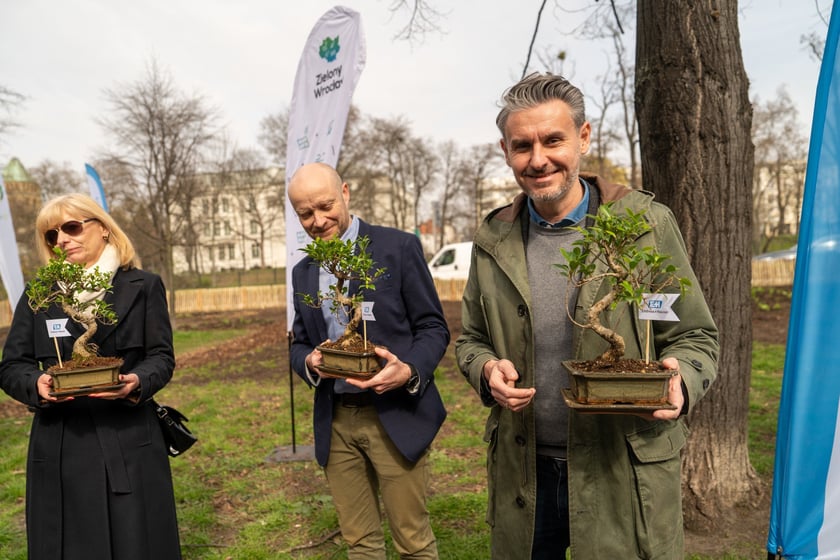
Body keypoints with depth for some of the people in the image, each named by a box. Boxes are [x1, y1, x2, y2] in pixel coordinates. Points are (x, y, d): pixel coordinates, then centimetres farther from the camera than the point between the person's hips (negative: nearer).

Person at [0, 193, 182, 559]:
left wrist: (138, 382, -21)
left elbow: (161, 357, 0)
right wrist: (36, 384, -15)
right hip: (59, 447, 2)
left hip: (129, 444, -2)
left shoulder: (143, 286, 4)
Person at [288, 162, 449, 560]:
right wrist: (309, 362, -9)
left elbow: (434, 328, -5)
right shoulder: (302, 272, 11)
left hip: (395, 416, -4)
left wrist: (409, 371, -24)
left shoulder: (399, 247, -5)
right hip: (335, 422, 5)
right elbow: (298, 343, 14)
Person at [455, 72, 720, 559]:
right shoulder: (493, 240, 1)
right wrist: (487, 369, -11)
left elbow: (695, 336, -1)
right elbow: (471, 339, 10)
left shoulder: (647, 223, -7)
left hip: (626, 477, -2)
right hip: (523, 473, 3)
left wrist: (679, 378, -22)